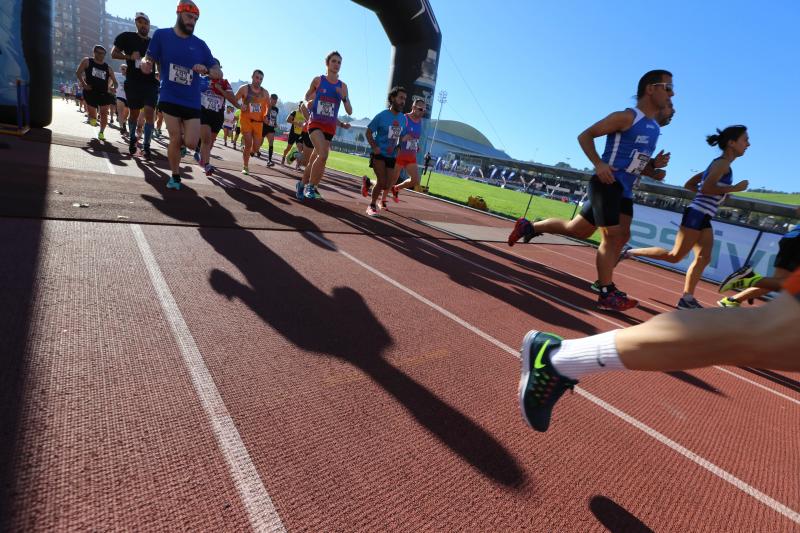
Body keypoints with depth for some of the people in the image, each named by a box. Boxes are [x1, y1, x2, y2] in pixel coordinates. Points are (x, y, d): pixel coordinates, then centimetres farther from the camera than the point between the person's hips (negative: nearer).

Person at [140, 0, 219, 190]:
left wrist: (205, 70, -18)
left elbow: (218, 73, 4)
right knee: (175, 139, -3)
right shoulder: (161, 35, 3)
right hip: (169, 98, -1)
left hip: (192, 101, 1)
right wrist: (145, 64, -18)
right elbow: (148, 59, 6)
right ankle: (175, 176, 16)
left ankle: (182, 140, 32)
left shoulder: (200, 44, 5)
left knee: (191, 143, -7)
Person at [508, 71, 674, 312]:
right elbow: (585, 135, -9)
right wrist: (598, 164, -22)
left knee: (577, 229, 7)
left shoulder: (654, 128, 19)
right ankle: (607, 295, -5)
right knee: (612, 236, -11)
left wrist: (654, 166, 5)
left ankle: (529, 227, 23)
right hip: (608, 183, -9)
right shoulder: (627, 117, -7)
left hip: (625, 190, 9)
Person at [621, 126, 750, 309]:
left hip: (703, 218, 10)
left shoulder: (719, 164, 20)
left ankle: (687, 299, 3)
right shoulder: (723, 163, -8)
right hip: (696, 215, -10)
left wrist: (718, 193, 20)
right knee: (675, 256, -8)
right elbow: (706, 188, -22)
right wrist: (734, 188, -13)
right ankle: (630, 252, -3)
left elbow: (689, 185, 23)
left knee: (703, 259, 3)